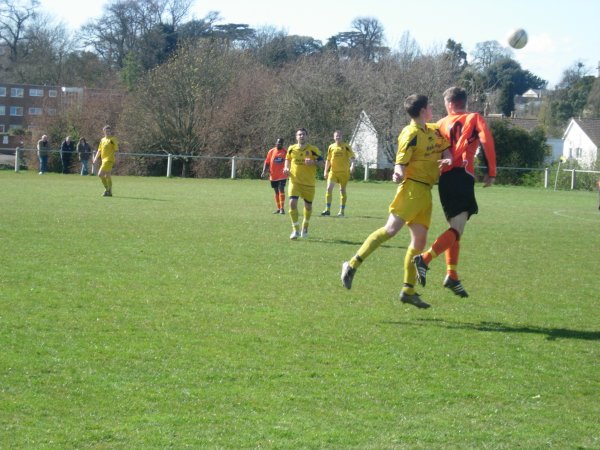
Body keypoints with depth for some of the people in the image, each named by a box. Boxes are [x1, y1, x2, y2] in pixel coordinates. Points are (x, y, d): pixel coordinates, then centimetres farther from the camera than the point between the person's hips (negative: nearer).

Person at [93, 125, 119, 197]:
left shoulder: (113, 139, -4)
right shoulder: (102, 140, 17)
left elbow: (116, 150, -6)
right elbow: (99, 150, 22)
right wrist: (95, 158, 13)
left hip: (109, 160, -7)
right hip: (104, 160, 7)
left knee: (100, 174, -15)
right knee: (107, 176, 7)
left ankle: (107, 189, -6)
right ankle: (109, 192, 13)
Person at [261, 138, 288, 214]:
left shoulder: (285, 152, 0)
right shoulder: (271, 151, 6)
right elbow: (267, 162, 8)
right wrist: (264, 171, -3)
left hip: (282, 175, -3)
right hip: (273, 175, 3)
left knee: (281, 189, -15)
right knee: (276, 191, 9)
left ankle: (282, 208, -11)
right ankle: (278, 208, 18)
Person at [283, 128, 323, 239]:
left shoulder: (312, 149, -5)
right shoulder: (291, 149, 3)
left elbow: (321, 161, -2)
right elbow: (288, 159, 20)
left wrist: (313, 162, -22)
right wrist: (286, 168, 1)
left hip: (309, 182, 0)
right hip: (295, 181, 0)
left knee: (308, 206, 10)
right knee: (292, 203, -18)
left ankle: (305, 228, 35)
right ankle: (296, 230, -10)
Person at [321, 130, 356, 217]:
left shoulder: (346, 147, -2)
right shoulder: (331, 147, 8)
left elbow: (352, 157, -5)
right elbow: (328, 160, 15)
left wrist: (352, 166, -22)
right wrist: (325, 171, 10)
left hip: (344, 172, -2)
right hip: (333, 171, 2)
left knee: (342, 190, 3)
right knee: (329, 188, -9)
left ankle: (342, 211, 11)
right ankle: (327, 210, -4)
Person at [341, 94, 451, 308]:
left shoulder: (433, 131, 14)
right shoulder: (411, 134, -10)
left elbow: (446, 146, 27)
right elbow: (401, 162, -13)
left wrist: (447, 158, 4)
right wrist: (398, 173, -36)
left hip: (425, 192, 8)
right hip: (412, 187, -8)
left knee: (419, 239, 6)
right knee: (391, 229, -19)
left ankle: (408, 291, 9)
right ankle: (352, 265, -15)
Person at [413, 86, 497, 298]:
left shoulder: (442, 123, 16)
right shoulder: (475, 118, 6)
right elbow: (486, 141, -6)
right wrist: (491, 173, -2)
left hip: (445, 178, 5)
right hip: (463, 176, -5)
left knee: (455, 228, 14)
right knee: (458, 229, -11)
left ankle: (452, 274, 4)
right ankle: (425, 258, -30)